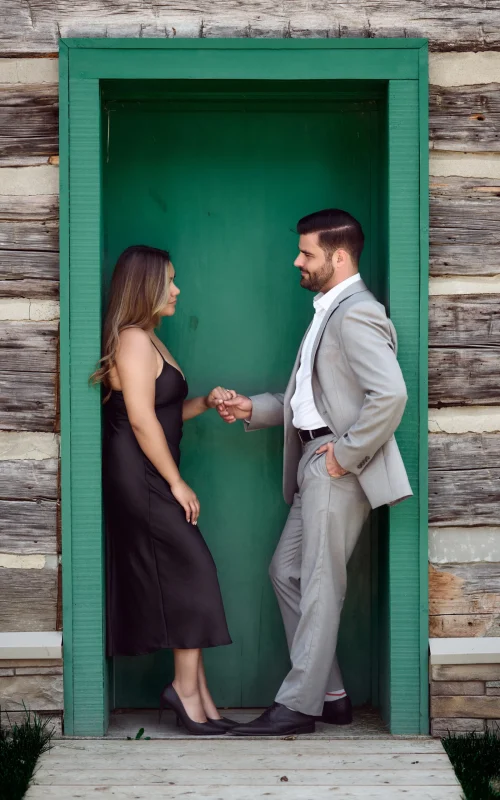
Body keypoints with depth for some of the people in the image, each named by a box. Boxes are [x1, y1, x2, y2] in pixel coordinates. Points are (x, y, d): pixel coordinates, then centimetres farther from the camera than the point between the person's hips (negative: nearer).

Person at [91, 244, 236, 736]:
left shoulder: (148, 340, 18)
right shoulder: (133, 341, -14)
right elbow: (141, 421, -20)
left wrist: (206, 403, 5)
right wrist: (177, 482, -17)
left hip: (146, 478, 10)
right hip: (138, 476, -10)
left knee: (162, 579, 7)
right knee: (191, 569, -10)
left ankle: (193, 690, 9)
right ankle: (188, 687, -6)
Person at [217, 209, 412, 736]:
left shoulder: (355, 315, -15)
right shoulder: (330, 311, 17)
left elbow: (390, 394, -27)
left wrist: (346, 454, -20)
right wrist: (253, 409, 14)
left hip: (337, 465, -11)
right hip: (314, 463, 11)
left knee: (320, 584, -3)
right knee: (286, 571, 13)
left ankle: (301, 703, 6)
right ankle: (329, 693, 19)